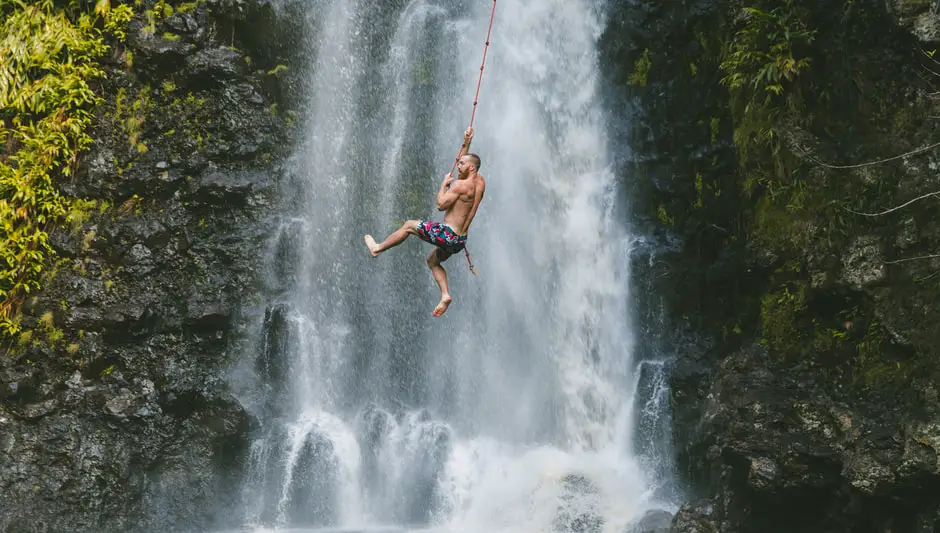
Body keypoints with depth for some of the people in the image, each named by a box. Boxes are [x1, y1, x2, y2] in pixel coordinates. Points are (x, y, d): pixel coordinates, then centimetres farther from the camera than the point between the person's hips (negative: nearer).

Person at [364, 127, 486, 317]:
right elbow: (461, 160, 24)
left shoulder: (461, 185, -19)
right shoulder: (480, 181, 7)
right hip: (460, 239, 8)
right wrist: (466, 143, 14)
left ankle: (378, 248, 24)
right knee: (432, 261, 29)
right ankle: (445, 295, 13)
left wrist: (444, 184, -7)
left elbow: (440, 205, -18)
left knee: (409, 225, 10)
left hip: (448, 234, -8)